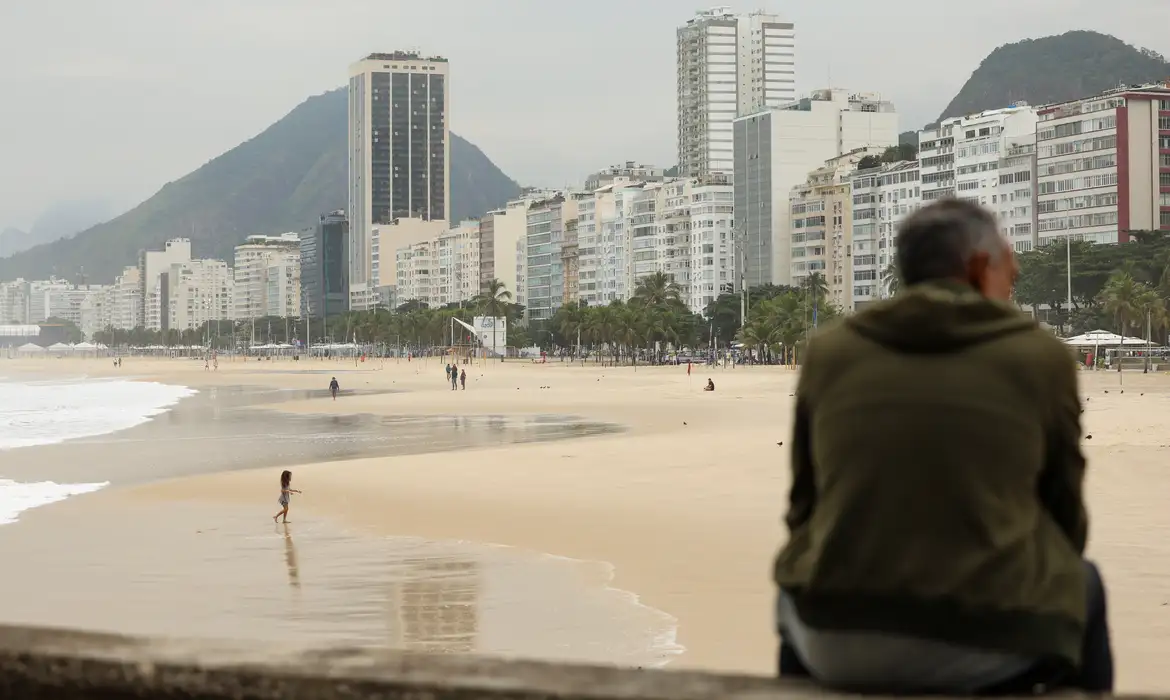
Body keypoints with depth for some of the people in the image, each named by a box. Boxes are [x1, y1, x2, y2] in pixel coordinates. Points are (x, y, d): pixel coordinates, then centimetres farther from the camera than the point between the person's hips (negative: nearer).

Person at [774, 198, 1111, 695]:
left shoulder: (828, 350, 5)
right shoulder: (1041, 355, 0)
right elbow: (1065, 522, 10)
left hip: (834, 642, 2)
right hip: (983, 646, -2)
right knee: (1081, 583, 30)